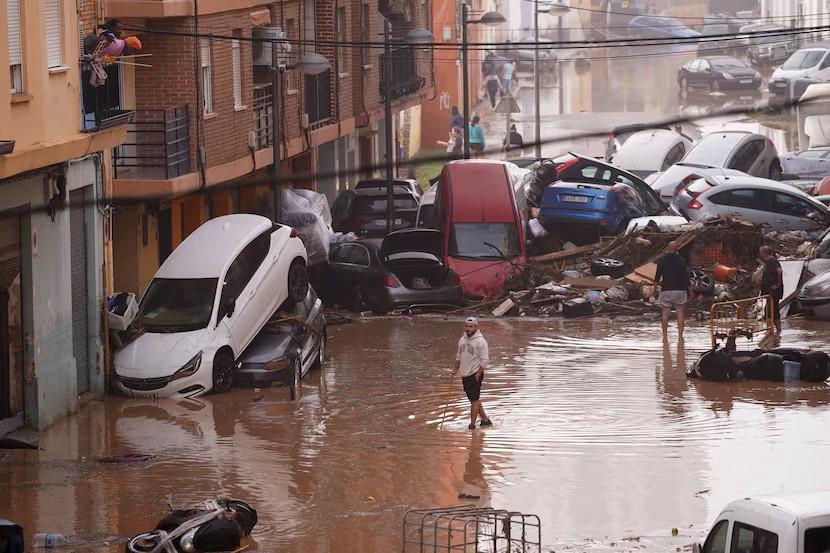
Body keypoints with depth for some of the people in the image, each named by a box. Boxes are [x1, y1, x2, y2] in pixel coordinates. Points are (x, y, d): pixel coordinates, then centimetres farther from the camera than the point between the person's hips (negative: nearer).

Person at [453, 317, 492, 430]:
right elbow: (459, 356, 23)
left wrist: (478, 373, -16)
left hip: (475, 375, -8)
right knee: (473, 399, 12)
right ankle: (485, 419, 22)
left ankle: (472, 424, -5)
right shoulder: (462, 339, 12)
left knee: (474, 399, -7)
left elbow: (484, 359, -13)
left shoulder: (480, 341, -11)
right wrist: (456, 369, 12)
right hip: (465, 374, 8)